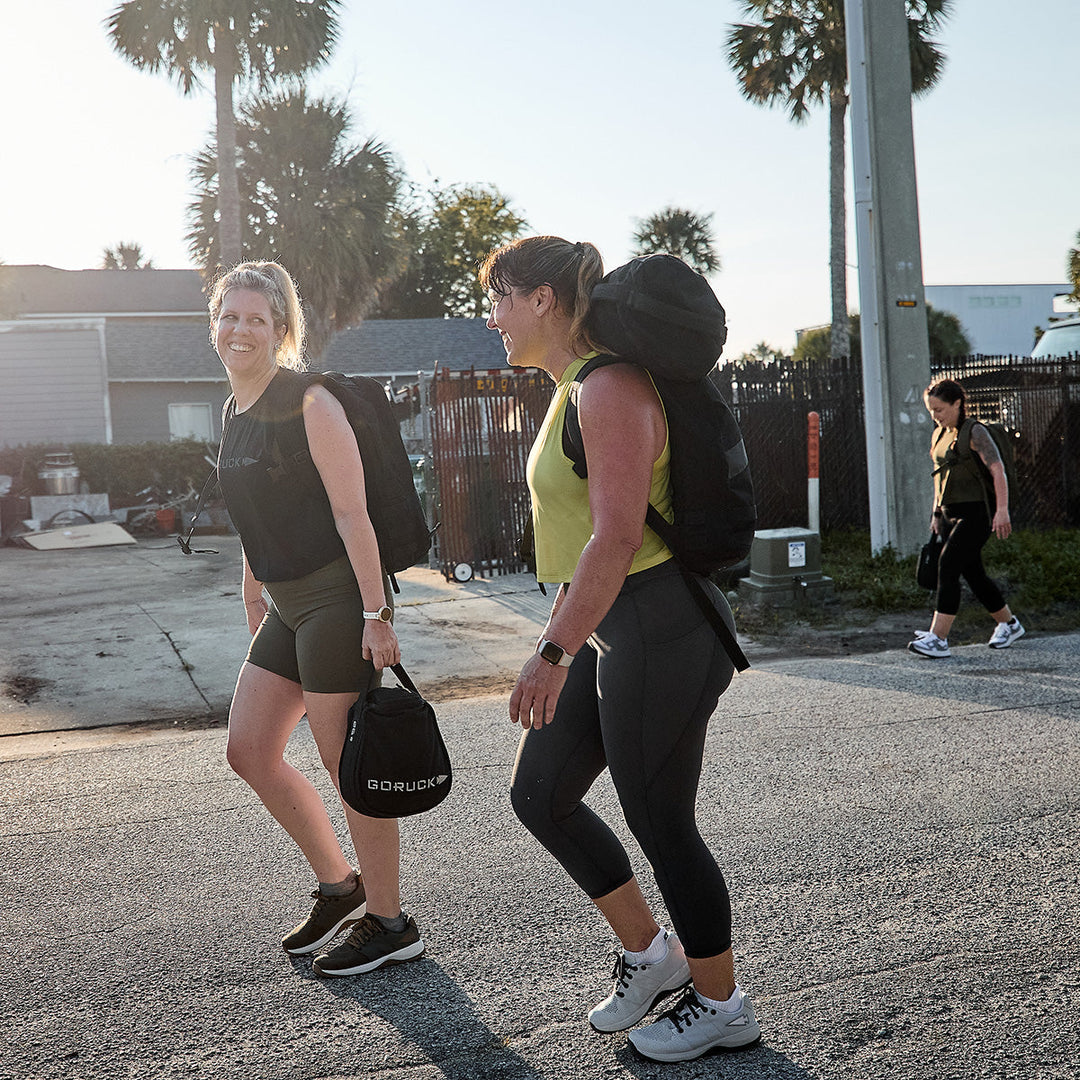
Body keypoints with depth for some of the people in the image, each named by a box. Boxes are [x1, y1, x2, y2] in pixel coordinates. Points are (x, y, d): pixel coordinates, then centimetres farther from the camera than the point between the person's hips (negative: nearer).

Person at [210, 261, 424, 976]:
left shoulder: (309, 402, -12)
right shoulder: (238, 411, 13)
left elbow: (352, 514, -17)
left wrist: (375, 614, -20)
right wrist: (254, 601, 22)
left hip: (338, 595, -9)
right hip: (287, 603, 9)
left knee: (347, 764, -2)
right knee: (250, 750, 11)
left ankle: (389, 924, 14)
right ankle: (340, 886, 27)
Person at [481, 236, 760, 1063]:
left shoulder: (611, 388, -17)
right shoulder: (573, 390, 14)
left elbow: (616, 536, -26)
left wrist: (553, 653, -26)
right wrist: (560, 625, 25)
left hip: (660, 629, -10)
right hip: (611, 628, 10)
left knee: (658, 821, 3)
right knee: (540, 794, 14)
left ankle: (722, 1004, 23)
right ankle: (650, 951, 29)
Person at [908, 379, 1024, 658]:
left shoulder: (974, 432, -10)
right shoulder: (939, 435, 14)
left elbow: (997, 470, -17)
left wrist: (1002, 510, -26)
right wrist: (936, 514, 21)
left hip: (974, 513, -8)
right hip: (950, 514, 8)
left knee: (947, 566, -17)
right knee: (974, 574, 13)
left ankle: (938, 638, -20)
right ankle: (1008, 625, 30)